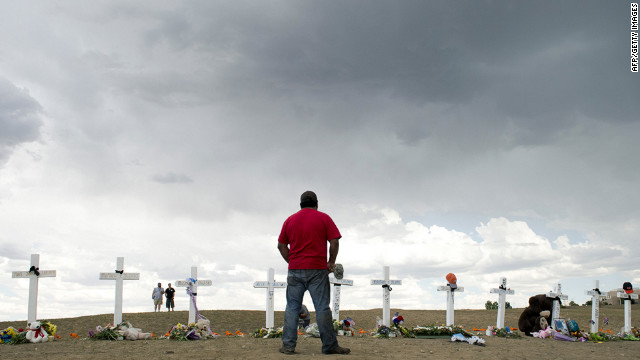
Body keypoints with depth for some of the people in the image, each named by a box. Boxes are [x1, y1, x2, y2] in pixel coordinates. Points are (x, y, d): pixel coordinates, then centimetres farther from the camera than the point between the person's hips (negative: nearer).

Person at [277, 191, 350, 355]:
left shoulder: (290, 220, 11)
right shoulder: (324, 218, 2)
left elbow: (281, 245, 10)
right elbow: (334, 242, -5)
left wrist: (291, 262, 14)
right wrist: (331, 262, 5)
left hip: (295, 269, 3)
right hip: (317, 269, -2)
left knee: (292, 307, 6)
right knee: (322, 308, 0)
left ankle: (288, 345, 2)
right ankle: (329, 345, 2)